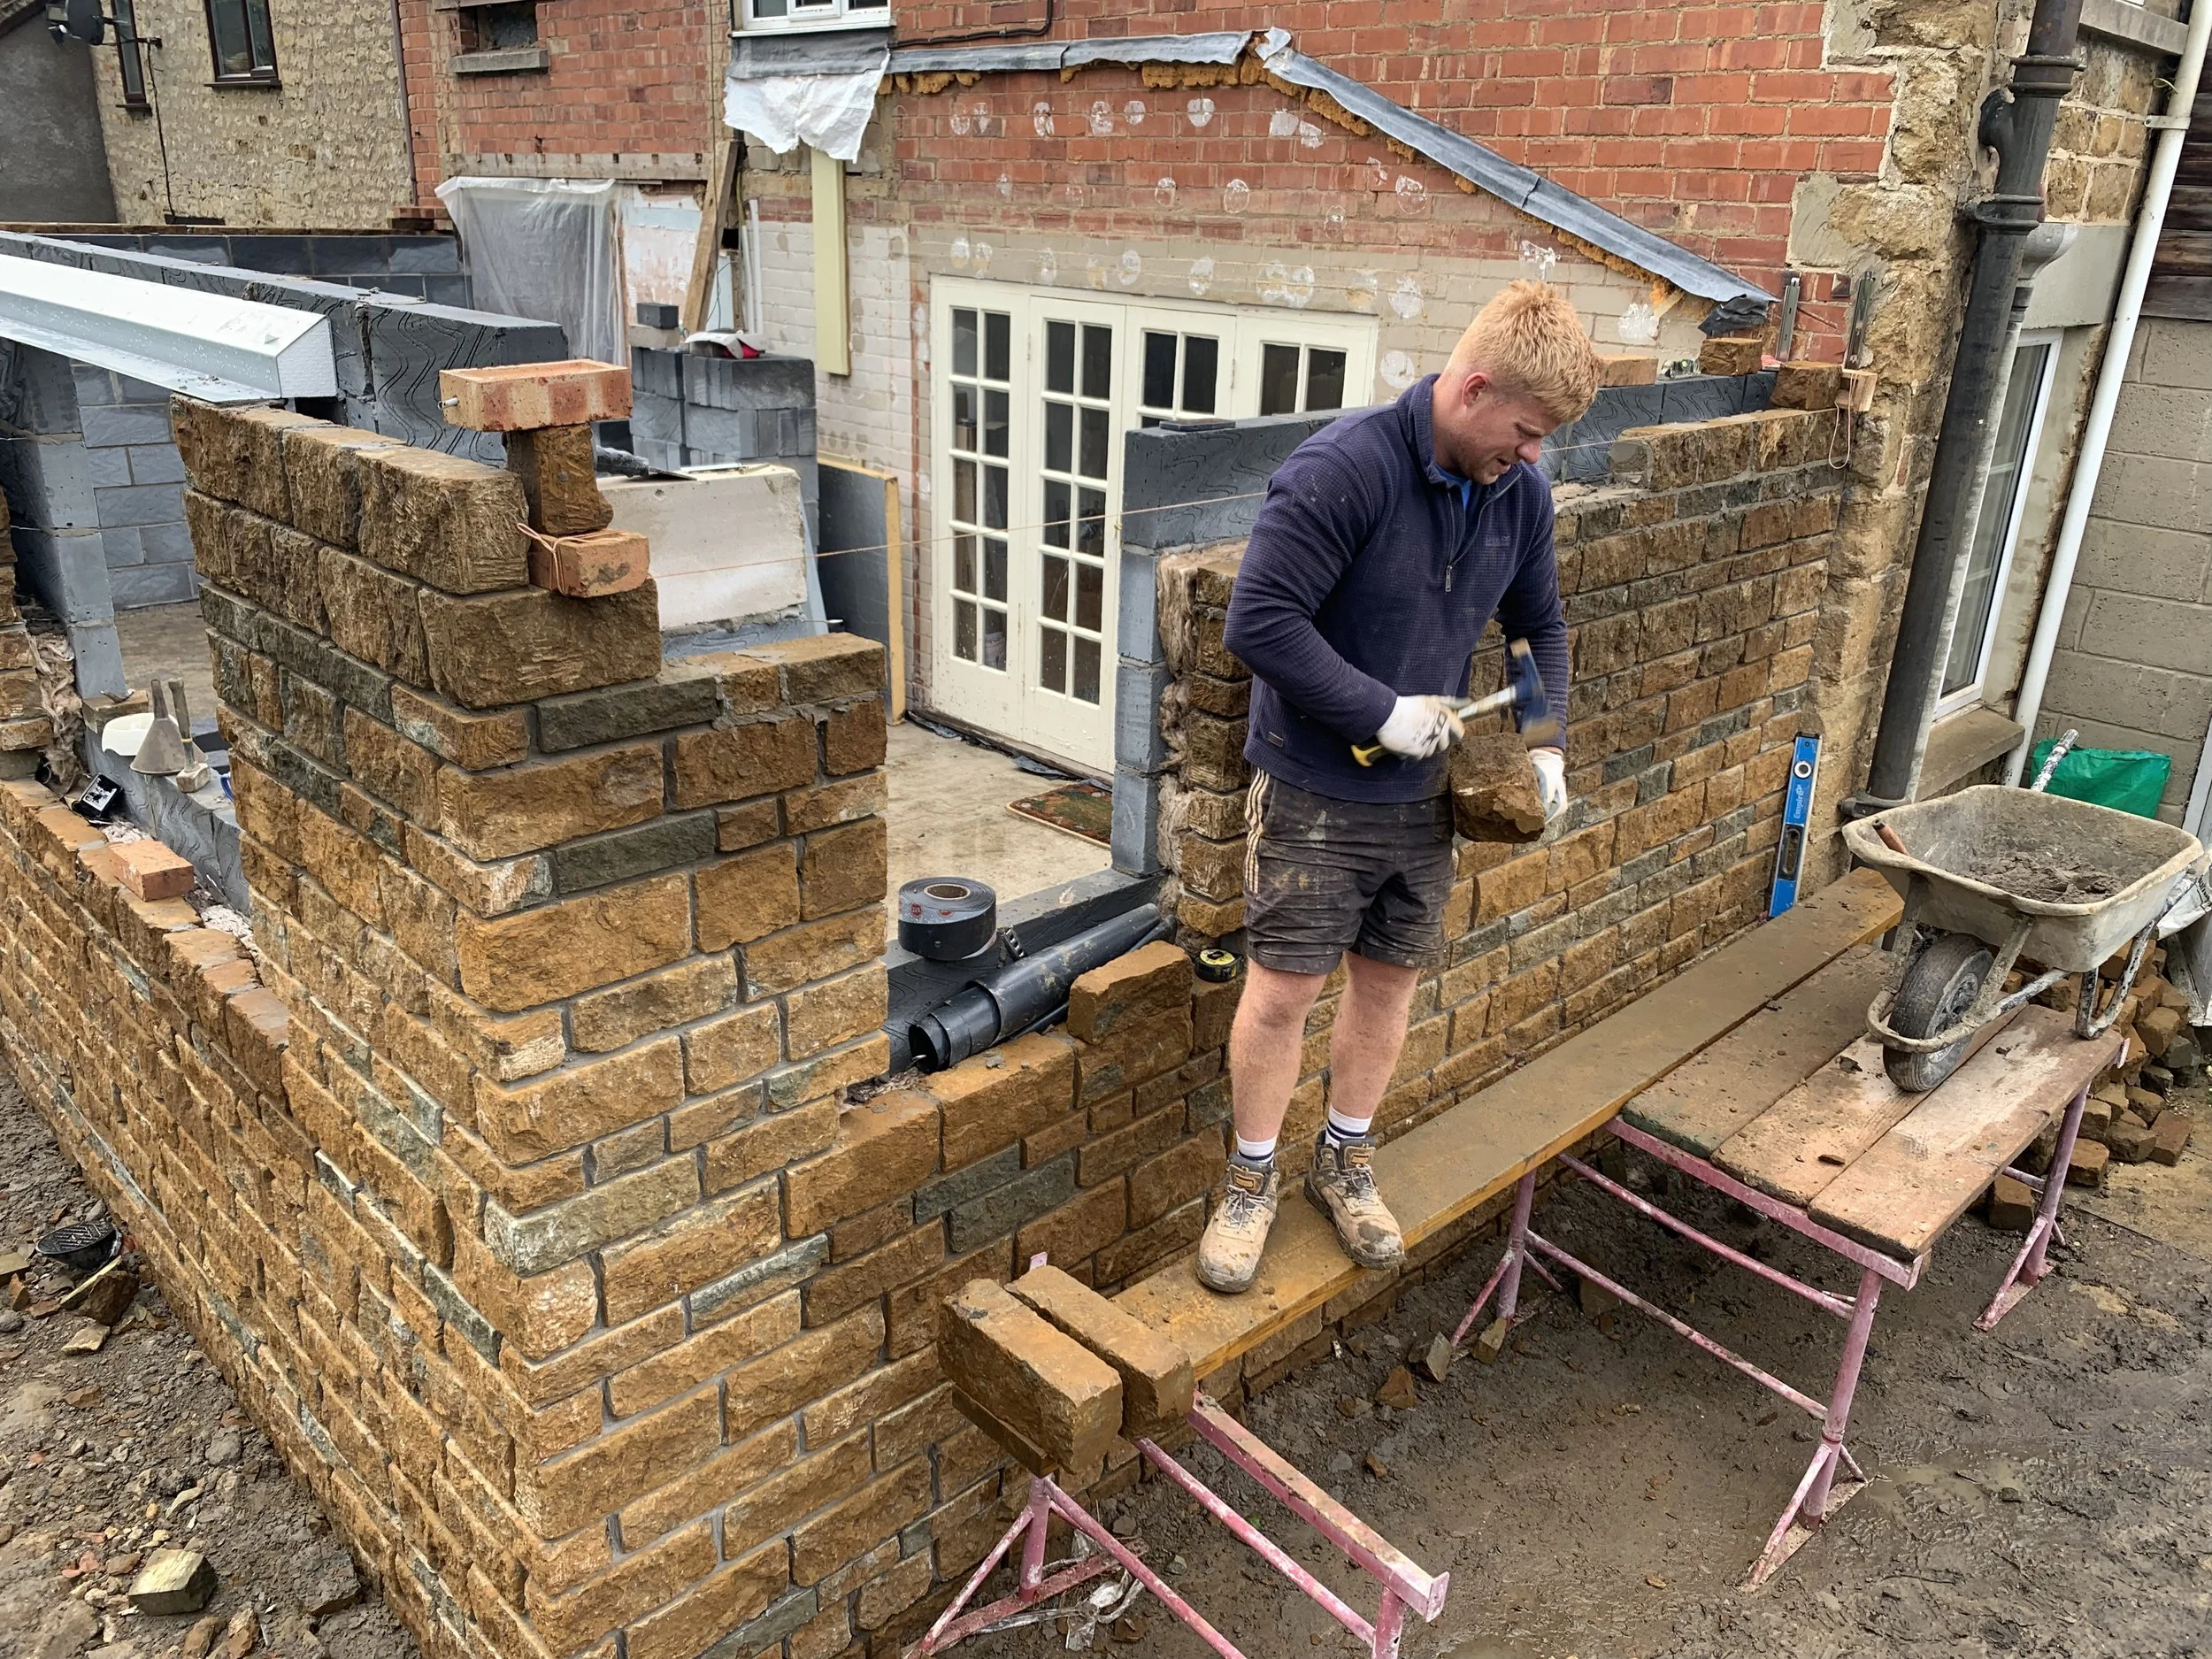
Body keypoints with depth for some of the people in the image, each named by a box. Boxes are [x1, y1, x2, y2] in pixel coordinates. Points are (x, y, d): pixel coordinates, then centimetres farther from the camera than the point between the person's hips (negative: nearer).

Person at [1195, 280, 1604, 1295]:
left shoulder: (1520, 495, -1)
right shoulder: (1344, 469, -22)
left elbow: (1540, 629, 13)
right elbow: (1259, 620, -25)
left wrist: (1544, 744, -1)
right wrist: (1383, 712, -23)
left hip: (1423, 793, 6)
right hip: (1315, 791, -6)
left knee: (1390, 981, 15)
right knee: (1284, 990, 2)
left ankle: (1344, 1162, 35)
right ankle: (1251, 1181, 23)